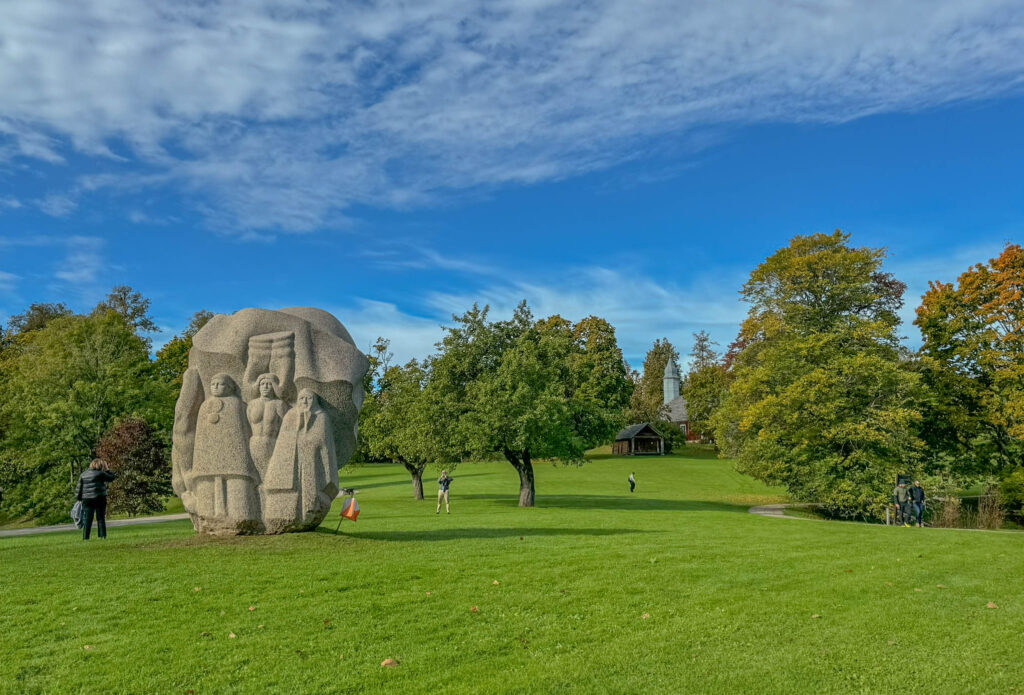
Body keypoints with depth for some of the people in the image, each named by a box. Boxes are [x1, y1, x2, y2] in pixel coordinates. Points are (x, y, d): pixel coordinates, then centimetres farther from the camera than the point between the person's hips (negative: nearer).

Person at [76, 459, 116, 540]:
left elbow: (79, 488, 10)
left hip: (87, 500, 3)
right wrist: (107, 470, 11)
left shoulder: (83, 474, 9)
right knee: (101, 518, 4)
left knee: (87, 520, 5)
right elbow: (111, 478, 5)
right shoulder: (100, 473, -5)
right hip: (100, 499, -3)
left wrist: (79, 498, 19)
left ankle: (85, 537, 2)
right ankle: (102, 535, 3)